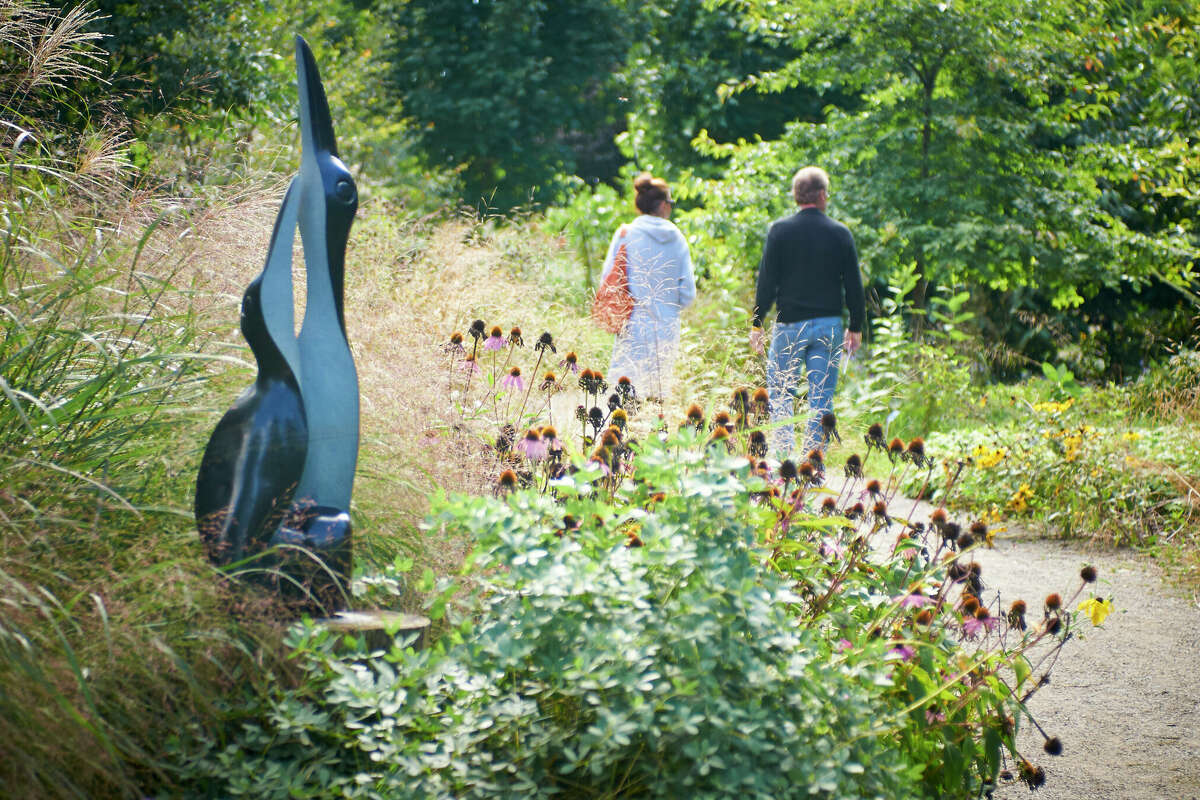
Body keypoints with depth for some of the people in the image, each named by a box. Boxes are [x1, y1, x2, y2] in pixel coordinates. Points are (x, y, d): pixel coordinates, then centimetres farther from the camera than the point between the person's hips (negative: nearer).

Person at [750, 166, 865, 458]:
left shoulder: (780, 230, -4)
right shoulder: (840, 233, 1)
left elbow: (766, 282, -4)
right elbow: (854, 286, 5)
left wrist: (756, 324, 3)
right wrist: (856, 327, 14)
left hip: (790, 325, -1)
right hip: (829, 326, 1)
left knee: (780, 391, 8)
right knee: (822, 397, 5)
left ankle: (782, 452, -4)